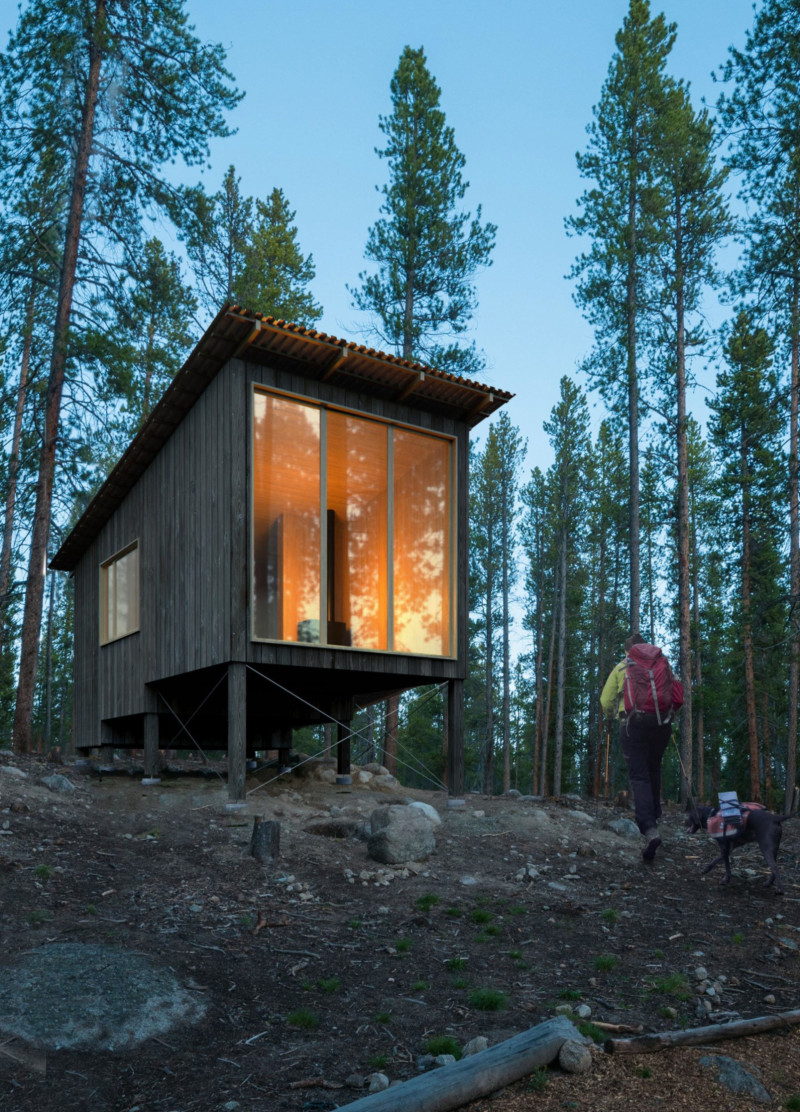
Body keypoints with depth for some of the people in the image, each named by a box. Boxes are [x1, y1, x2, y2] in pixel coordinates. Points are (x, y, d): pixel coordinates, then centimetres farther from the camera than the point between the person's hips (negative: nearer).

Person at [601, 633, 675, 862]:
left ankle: (649, 830, -22)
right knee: (654, 771, 23)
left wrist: (611, 715, 28)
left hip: (633, 723, -2)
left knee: (639, 776, -6)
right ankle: (654, 816, 28)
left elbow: (606, 701, 7)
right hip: (661, 723, 2)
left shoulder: (621, 668, 10)